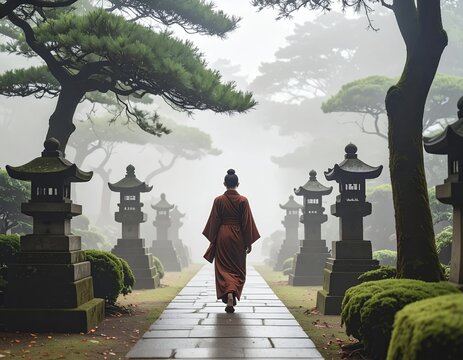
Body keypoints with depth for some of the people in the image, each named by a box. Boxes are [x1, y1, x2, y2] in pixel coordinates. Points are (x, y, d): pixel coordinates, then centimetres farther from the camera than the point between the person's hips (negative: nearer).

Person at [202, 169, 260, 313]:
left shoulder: (218, 200, -5)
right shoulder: (243, 200, -4)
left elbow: (214, 221, -2)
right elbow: (247, 222, -3)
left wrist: (212, 240, 8)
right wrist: (249, 242, 4)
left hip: (222, 236, 0)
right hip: (238, 237, 0)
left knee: (223, 268, 5)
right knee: (238, 269, 12)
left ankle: (228, 295, -12)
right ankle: (233, 294, -3)